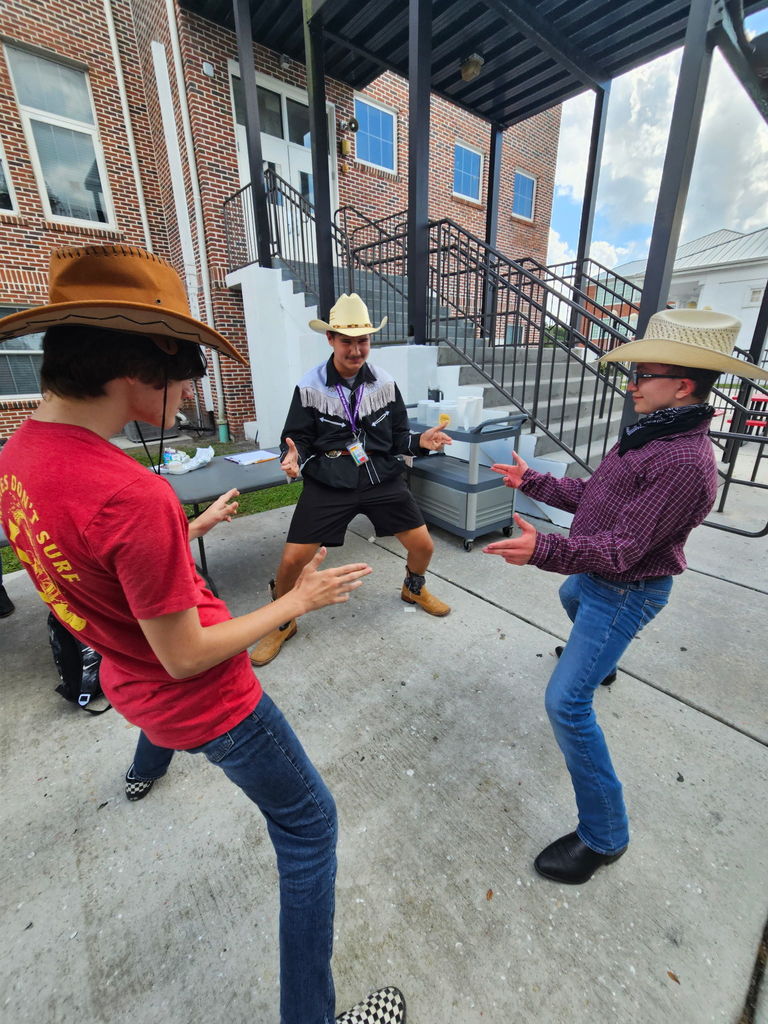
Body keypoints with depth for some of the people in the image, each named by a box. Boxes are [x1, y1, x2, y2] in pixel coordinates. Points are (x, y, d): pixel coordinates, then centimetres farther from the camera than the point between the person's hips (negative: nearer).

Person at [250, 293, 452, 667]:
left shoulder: (385, 383, 3)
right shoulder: (310, 387, -4)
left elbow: (397, 436, 9)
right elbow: (298, 438, 0)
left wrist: (421, 442, -11)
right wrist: (294, 456, -23)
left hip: (382, 479, 3)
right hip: (328, 484, -2)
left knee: (423, 545, 4)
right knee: (292, 560, -8)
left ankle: (414, 588, 41)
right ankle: (281, 624, 23)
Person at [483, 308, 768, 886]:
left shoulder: (684, 462, -30)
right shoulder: (652, 434, 1)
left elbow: (620, 550, -33)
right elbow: (591, 494, 7)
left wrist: (541, 550, -47)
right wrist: (531, 481, 5)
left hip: (624, 592, -10)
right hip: (597, 576, 10)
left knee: (567, 702, -11)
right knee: (570, 598, 40)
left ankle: (604, 836, 10)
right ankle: (600, 664, 72)